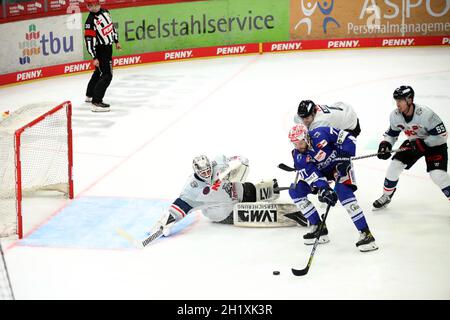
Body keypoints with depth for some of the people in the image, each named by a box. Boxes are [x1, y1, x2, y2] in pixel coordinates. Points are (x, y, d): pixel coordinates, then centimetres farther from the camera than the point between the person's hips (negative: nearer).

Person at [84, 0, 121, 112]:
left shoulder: (105, 12, 2)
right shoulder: (90, 21, -22)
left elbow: (111, 26, 18)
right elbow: (89, 40, -23)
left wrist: (116, 41, 21)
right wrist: (94, 58, -25)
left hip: (108, 47, 9)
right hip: (100, 49, -9)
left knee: (99, 72, 23)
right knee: (107, 75, -15)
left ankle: (90, 95, 40)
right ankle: (96, 103, -16)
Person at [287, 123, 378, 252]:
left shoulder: (320, 134, -29)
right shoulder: (298, 156, -16)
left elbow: (347, 138, -23)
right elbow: (311, 175, -24)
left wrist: (345, 158, -28)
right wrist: (323, 189, -39)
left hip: (340, 165, -6)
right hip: (321, 171, 6)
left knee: (343, 192, -32)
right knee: (295, 191, -5)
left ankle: (366, 233, -32)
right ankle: (318, 227, 3)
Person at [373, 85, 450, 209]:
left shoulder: (425, 114, -34)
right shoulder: (395, 115, -14)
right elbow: (391, 134, 3)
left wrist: (422, 144, -32)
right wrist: (384, 145, -15)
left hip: (434, 144, -6)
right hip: (413, 143, 6)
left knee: (437, 174, -22)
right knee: (395, 165, -1)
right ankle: (386, 196, 19)